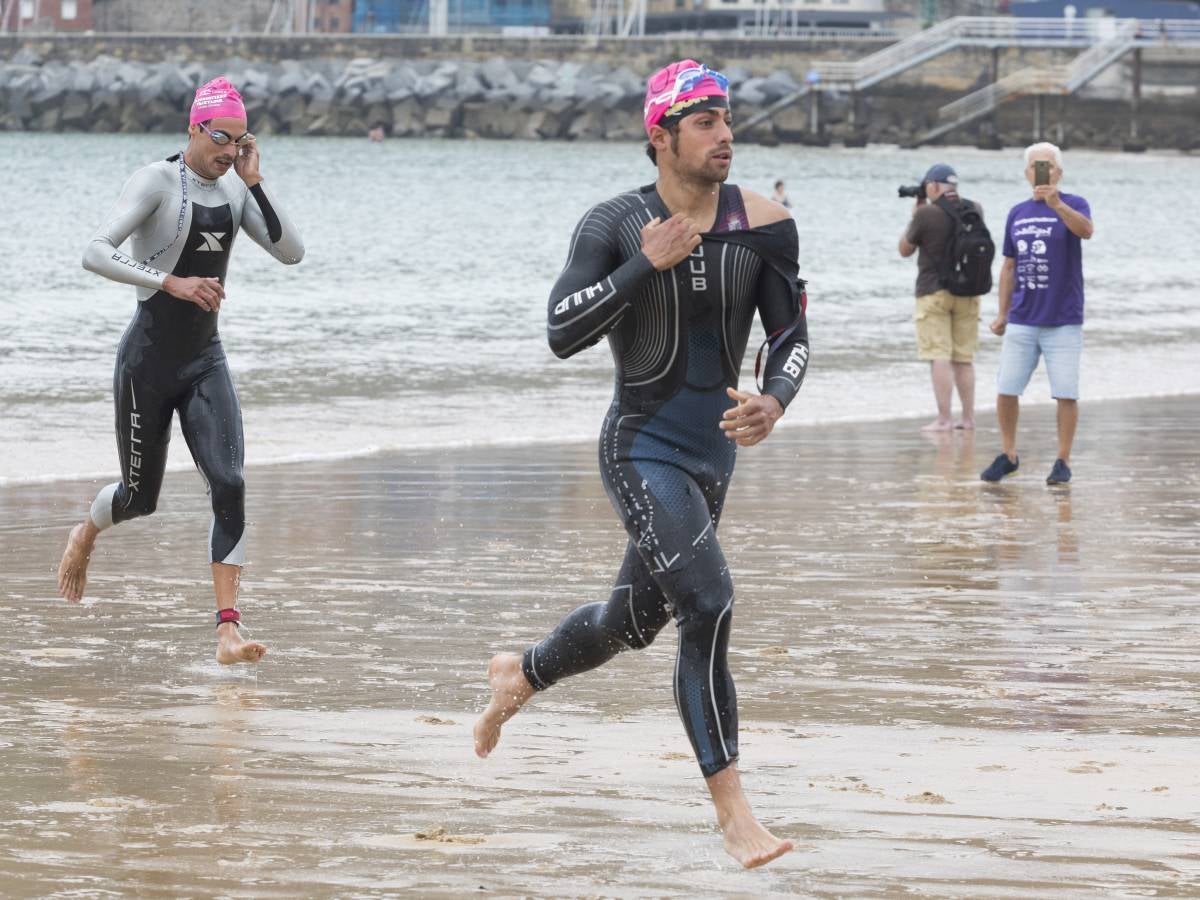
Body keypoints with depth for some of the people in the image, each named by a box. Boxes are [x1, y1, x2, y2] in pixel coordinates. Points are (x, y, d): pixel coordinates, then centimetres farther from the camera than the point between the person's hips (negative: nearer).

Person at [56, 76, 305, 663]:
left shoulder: (234, 188, 4)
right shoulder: (157, 181, -14)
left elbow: (291, 252, -3)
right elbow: (96, 254, -23)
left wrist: (256, 184, -11)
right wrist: (172, 282, -31)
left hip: (205, 360, 5)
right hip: (149, 358, -4)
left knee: (228, 483, -13)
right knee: (140, 496, 9)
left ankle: (227, 628, -17)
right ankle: (85, 534, 46)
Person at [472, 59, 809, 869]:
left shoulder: (762, 224, -2)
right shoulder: (616, 225, -10)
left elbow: (792, 335, 2)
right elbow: (562, 335, -15)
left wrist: (774, 402, -19)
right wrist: (646, 265, -23)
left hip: (715, 450, 6)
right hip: (643, 446, -6)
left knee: (636, 619, 20)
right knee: (707, 605, -21)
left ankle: (519, 678, 51)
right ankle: (733, 813, -18)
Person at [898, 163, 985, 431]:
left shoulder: (926, 214, -14)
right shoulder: (974, 210, 3)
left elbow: (905, 250, 0)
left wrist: (914, 216, 10)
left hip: (934, 291, -5)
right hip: (967, 292, 5)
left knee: (939, 357, -5)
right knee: (964, 358, 12)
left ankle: (944, 419, -10)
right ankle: (968, 417, 15)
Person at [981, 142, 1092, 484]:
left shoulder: (1073, 205, -3)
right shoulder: (1017, 213, 10)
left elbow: (1086, 230, -27)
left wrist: (1056, 204, -43)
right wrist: (1002, 314, 15)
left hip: (1063, 321, -4)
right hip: (1022, 321, 4)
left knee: (1066, 393, -3)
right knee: (1006, 390, 2)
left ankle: (1063, 461, 8)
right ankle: (1008, 455, 17)